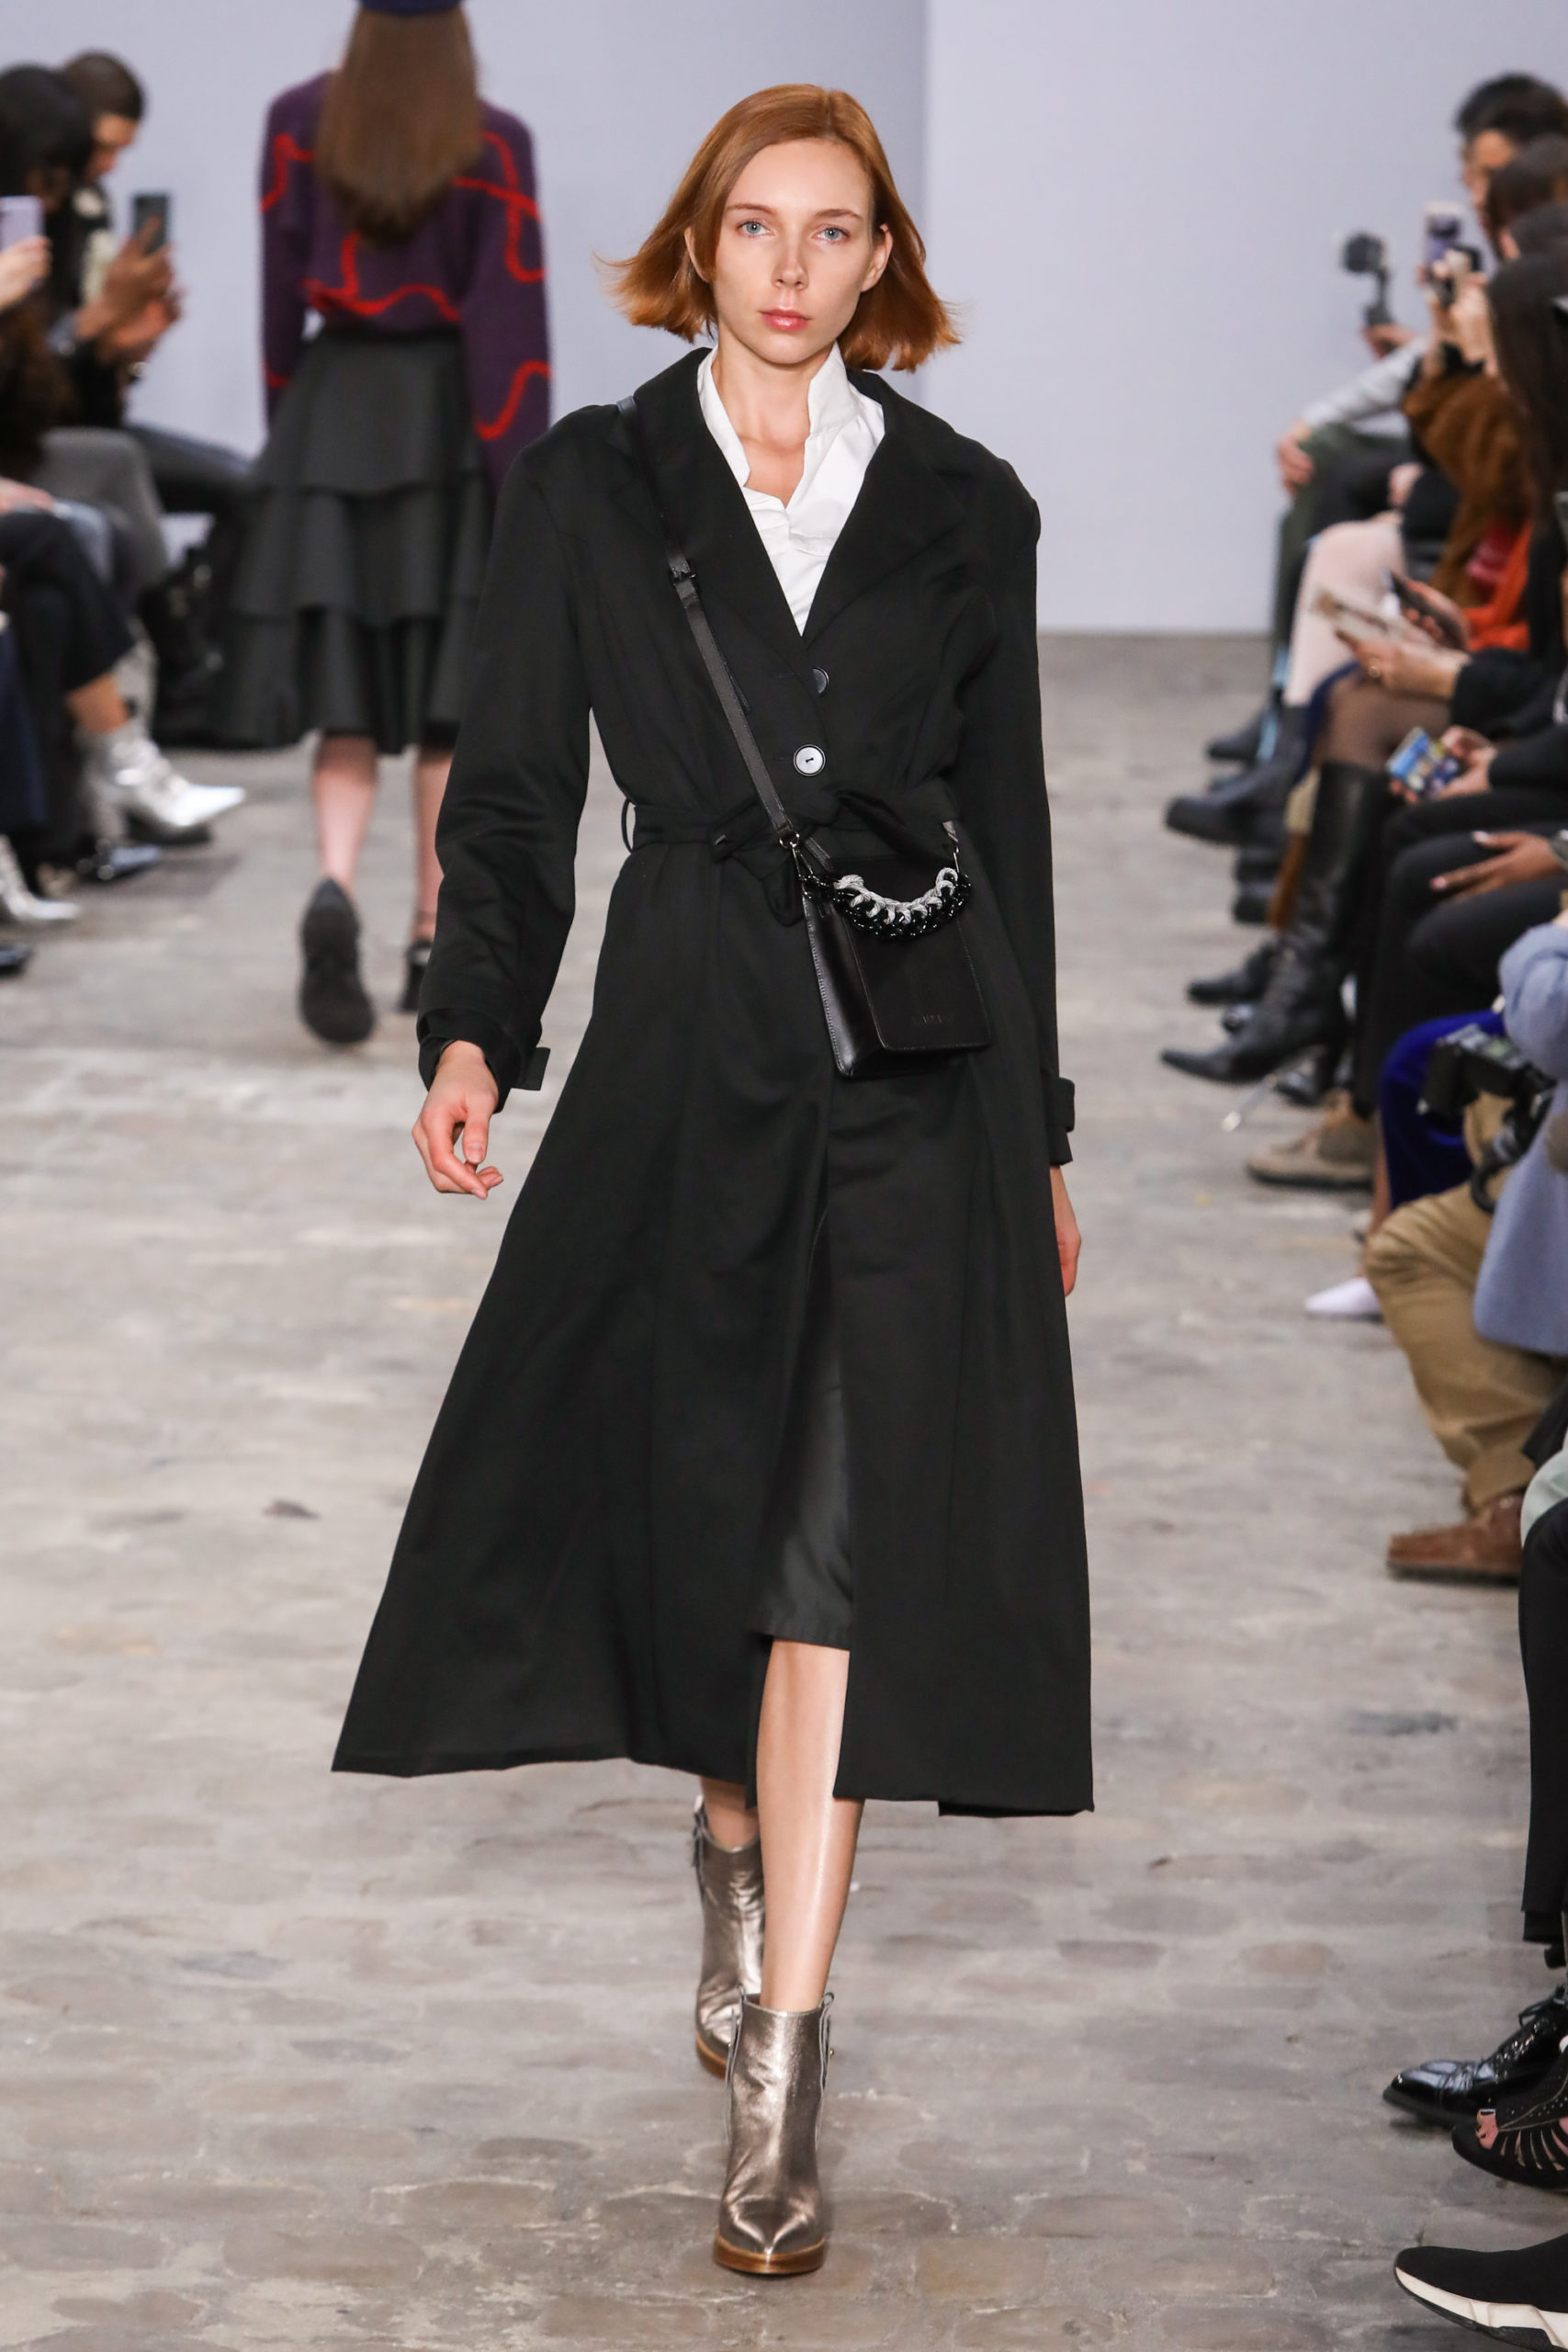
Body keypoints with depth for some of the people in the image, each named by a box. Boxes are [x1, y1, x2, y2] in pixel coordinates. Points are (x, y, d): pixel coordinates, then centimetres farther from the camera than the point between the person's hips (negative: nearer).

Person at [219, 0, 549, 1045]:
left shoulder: (300, 123, 1)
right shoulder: (495, 146, -6)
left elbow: (282, 288, 4)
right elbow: (510, 313, -10)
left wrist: (287, 429, 14)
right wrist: (522, 478, -10)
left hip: (332, 418, 1)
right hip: (452, 421, -1)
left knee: (348, 693, 2)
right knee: (452, 694, 9)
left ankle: (335, 888, -23)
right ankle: (435, 939, 9)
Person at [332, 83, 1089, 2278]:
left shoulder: (965, 508, 9)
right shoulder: (592, 484, 7)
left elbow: (1011, 826, 13)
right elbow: (514, 786, 5)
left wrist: (1039, 1130, 12)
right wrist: (472, 1025, -10)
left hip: (921, 1049, 0)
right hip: (694, 1043, 1)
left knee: (844, 1531, -9)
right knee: (702, 1502, 9)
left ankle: (783, 2064, -8)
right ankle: (739, 1856, 39)